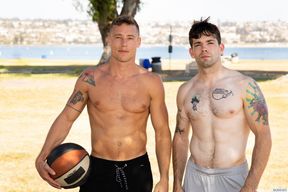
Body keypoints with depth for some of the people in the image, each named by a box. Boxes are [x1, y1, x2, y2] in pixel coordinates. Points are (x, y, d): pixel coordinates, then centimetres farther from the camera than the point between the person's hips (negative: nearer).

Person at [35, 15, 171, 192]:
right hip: (99, 169, 0)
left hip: (138, 169, 0)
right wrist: (41, 158, -15)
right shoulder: (90, 78, -2)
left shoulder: (151, 82, -2)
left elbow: (162, 132, 1)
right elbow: (66, 117, -2)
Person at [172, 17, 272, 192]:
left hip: (232, 177, -3)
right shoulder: (185, 91, 3)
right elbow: (181, 136, 10)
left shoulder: (244, 85, -10)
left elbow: (263, 136, -11)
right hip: (195, 175, 3)